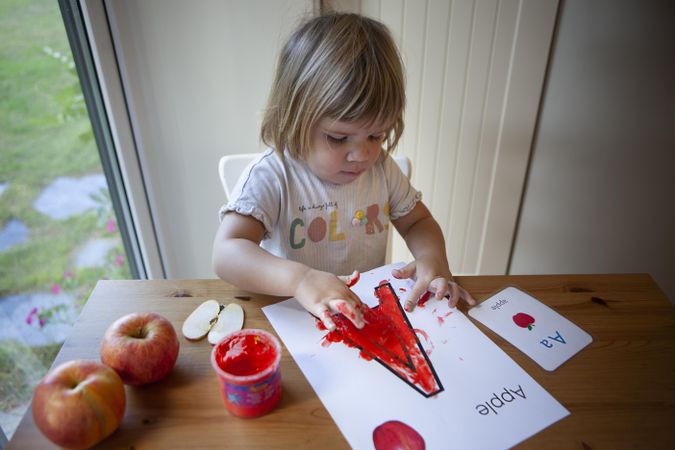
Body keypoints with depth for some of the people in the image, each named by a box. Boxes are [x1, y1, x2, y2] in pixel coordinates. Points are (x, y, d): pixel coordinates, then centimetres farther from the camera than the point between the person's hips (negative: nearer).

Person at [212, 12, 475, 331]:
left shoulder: (381, 167, 0)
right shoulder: (270, 176, -16)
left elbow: (417, 221, 11)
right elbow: (226, 254, -25)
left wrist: (432, 257, -11)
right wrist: (300, 279, -41)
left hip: (372, 313, 5)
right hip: (296, 318, -4)